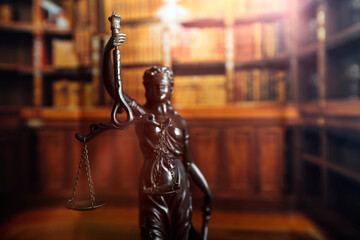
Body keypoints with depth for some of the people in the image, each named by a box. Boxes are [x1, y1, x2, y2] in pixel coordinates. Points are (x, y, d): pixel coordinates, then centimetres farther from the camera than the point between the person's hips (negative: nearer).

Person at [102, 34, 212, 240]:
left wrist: (207, 192, 8)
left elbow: (189, 162, 10)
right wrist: (108, 51, -27)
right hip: (151, 186, -2)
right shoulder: (140, 114, 0)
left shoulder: (180, 122, 8)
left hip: (179, 186, 3)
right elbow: (111, 86, -14)